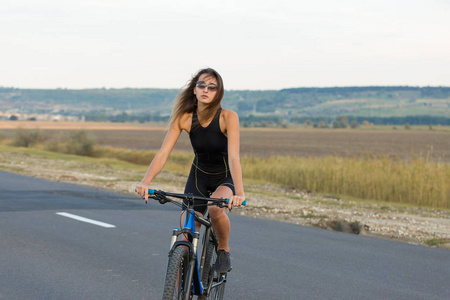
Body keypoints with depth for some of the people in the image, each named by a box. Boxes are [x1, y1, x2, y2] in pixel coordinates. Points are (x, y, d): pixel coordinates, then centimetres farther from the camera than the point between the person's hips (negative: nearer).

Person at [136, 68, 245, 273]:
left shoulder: (228, 118, -24)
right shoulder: (184, 118, -17)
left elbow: (233, 157, -34)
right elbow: (163, 153, -22)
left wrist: (239, 192, -48)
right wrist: (145, 182, -38)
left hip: (225, 178, -3)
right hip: (199, 177, 3)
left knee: (216, 208, -35)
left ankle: (224, 251, -6)